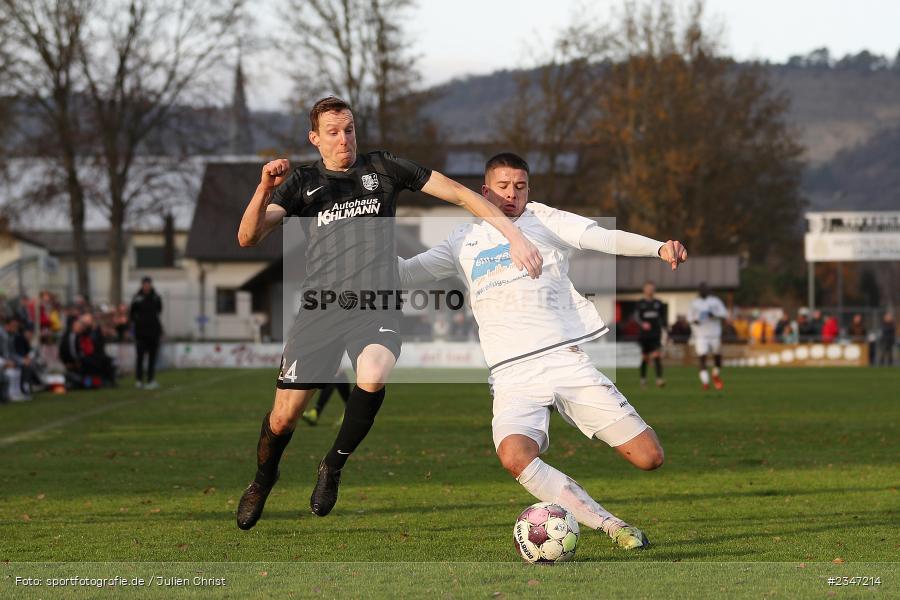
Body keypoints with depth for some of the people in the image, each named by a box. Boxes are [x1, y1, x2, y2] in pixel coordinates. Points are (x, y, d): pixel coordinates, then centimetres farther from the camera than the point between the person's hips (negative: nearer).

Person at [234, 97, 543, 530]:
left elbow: (459, 194, 6)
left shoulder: (383, 167, 7)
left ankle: (333, 468, -8)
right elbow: (248, 238, 0)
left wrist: (514, 236, -3)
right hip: (319, 307, 1)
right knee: (284, 416, -3)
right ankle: (263, 478, 31)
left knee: (373, 376, -33)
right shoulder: (301, 182, 9)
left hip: (376, 305, -1)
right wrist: (264, 190, -19)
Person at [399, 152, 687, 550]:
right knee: (514, 456, -32)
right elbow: (405, 272, 17)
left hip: (567, 361, 0)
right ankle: (611, 527, -21)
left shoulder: (545, 222, 10)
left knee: (649, 458, -10)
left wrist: (659, 248, -21)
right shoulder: (466, 242, 17)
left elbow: (606, 239, -4)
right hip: (512, 377, 0)